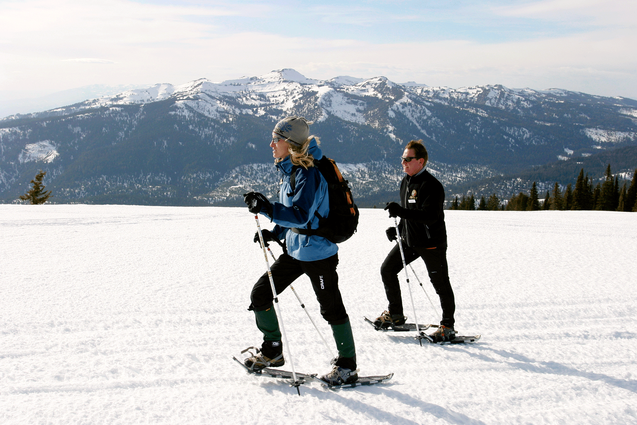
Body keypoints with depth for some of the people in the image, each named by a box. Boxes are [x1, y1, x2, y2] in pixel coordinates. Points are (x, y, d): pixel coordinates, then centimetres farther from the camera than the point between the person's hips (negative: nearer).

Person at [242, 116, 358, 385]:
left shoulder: (308, 174, -22)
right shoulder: (289, 170, 7)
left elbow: (301, 216, -31)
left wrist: (266, 209, -35)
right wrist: (275, 233, 8)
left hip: (318, 252, -10)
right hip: (294, 250, 10)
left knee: (331, 308, 2)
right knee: (260, 294, 8)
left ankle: (347, 366, 17)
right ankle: (272, 351, 23)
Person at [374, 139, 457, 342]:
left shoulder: (431, 185, -20)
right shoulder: (405, 182, 9)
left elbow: (430, 216, -30)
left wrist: (401, 211, -37)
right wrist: (398, 229, 8)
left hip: (432, 243, -9)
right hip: (409, 240, 9)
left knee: (440, 283, 2)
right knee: (387, 270, 7)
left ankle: (448, 326, 16)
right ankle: (395, 314, 21)